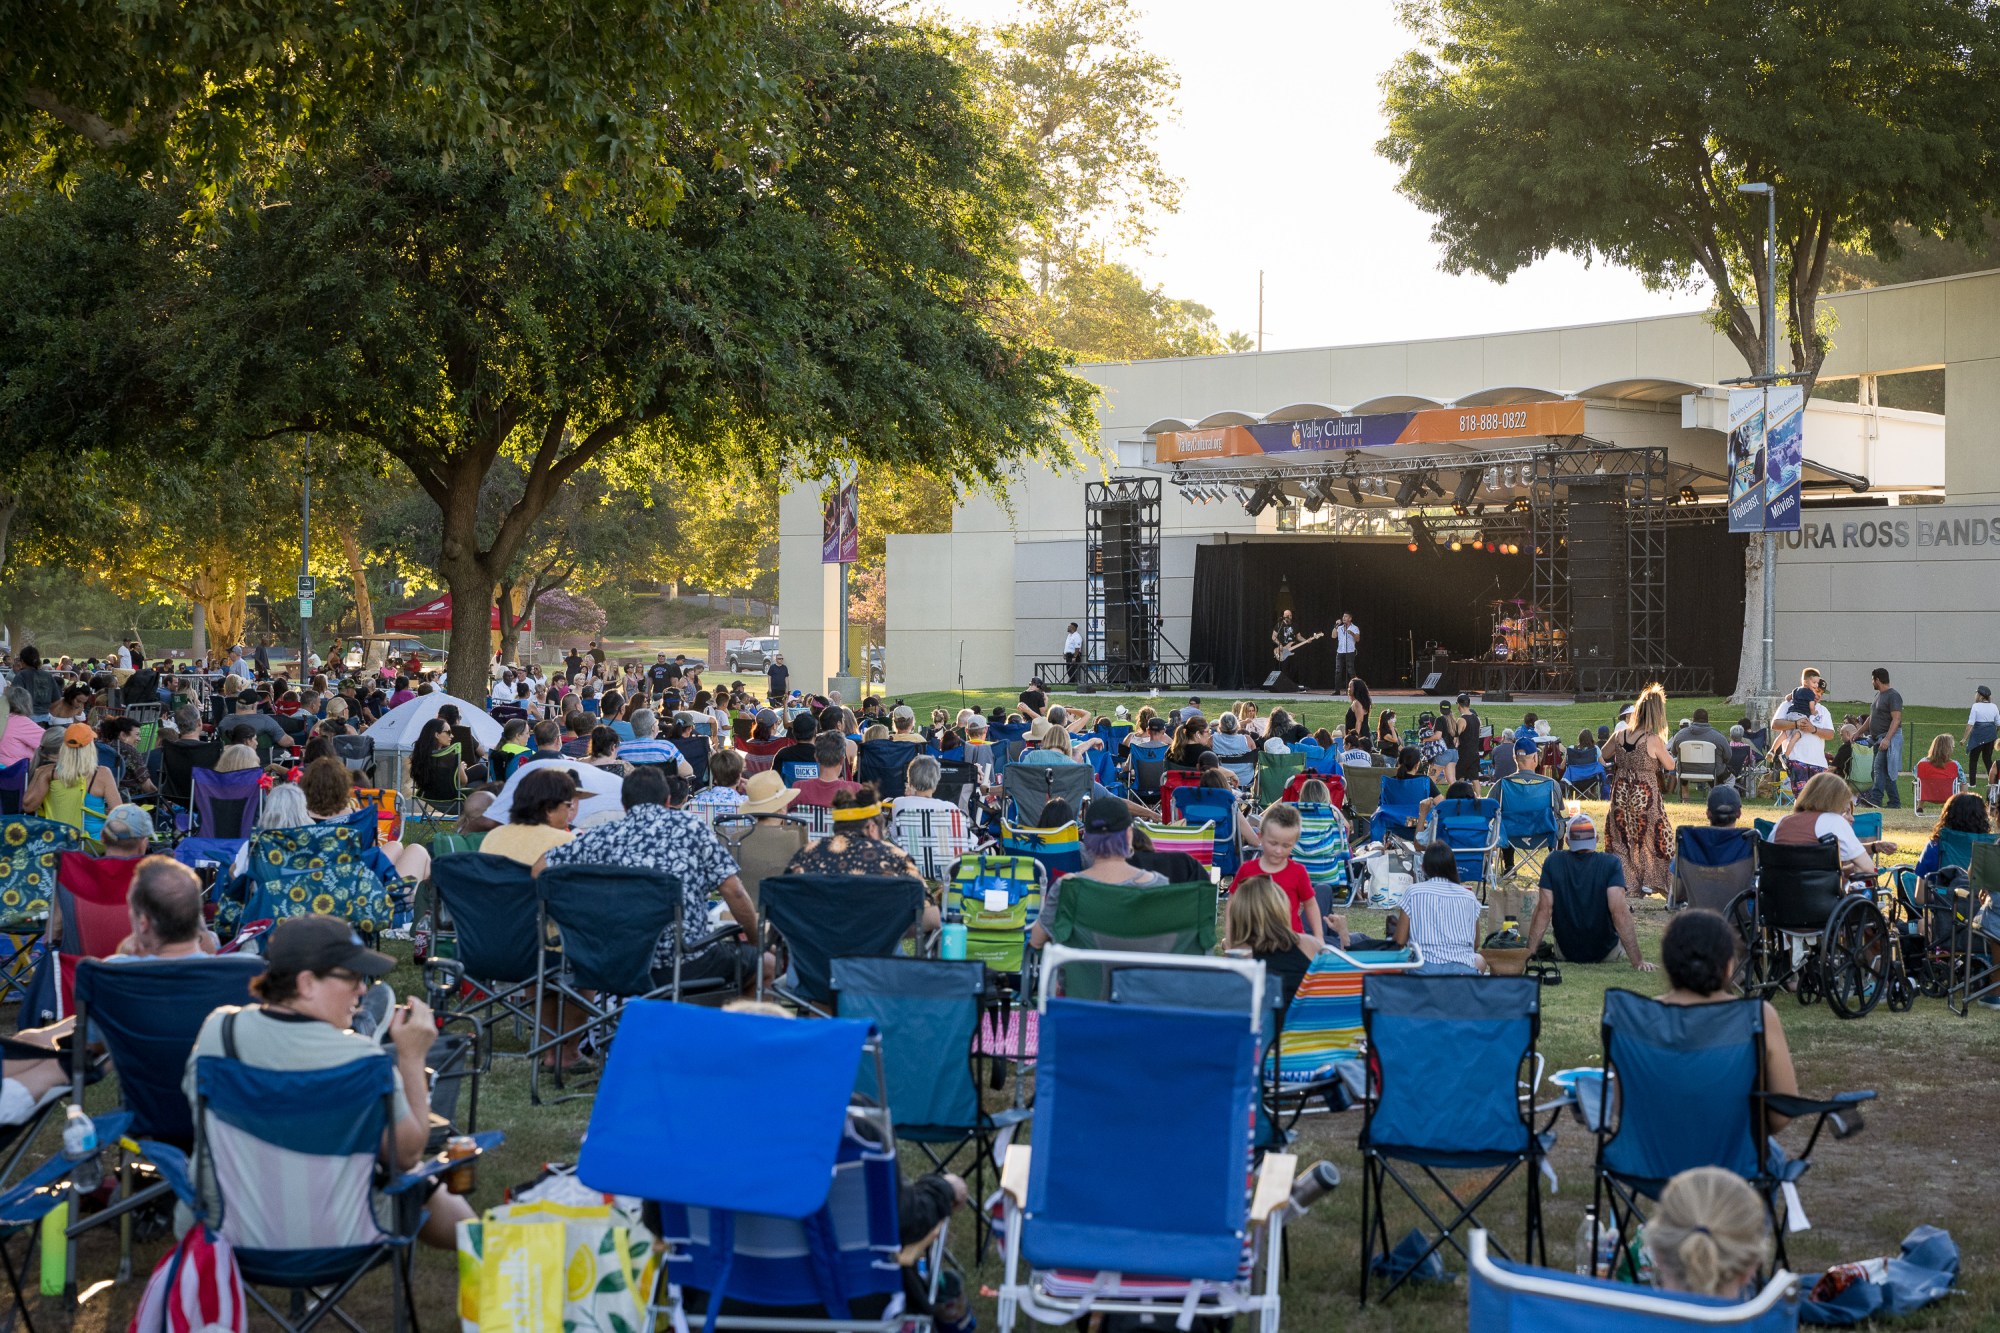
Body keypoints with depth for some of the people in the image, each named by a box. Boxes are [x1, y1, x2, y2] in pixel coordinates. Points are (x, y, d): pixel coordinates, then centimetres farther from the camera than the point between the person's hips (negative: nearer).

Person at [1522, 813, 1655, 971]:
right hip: (1606, 954, -1)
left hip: (1566, 953, 1)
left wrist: (1529, 953, -12)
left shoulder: (1553, 861, -12)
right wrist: (1637, 961, -27)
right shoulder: (1611, 864, -17)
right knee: (1626, 908, 25)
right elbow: (1619, 913, -26)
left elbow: (1544, 911, -14)